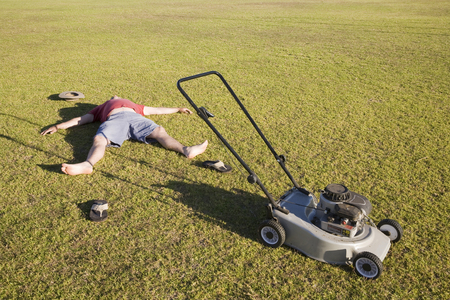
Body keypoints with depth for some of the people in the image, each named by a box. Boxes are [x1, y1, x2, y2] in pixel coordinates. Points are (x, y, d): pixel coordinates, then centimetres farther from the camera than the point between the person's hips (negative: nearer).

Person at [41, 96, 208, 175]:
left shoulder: (134, 105, 45)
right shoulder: (102, 108, 41)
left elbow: (157, 110, 48)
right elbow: (81, 119, 35)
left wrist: (178, 109, 50)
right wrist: (58, 127, 27)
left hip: (135, 117, 1)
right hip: (114, 119, -1)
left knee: (159, 131, -26)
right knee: (99, 139, -32)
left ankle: (185, 150, -47)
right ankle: (88, 164, -59)